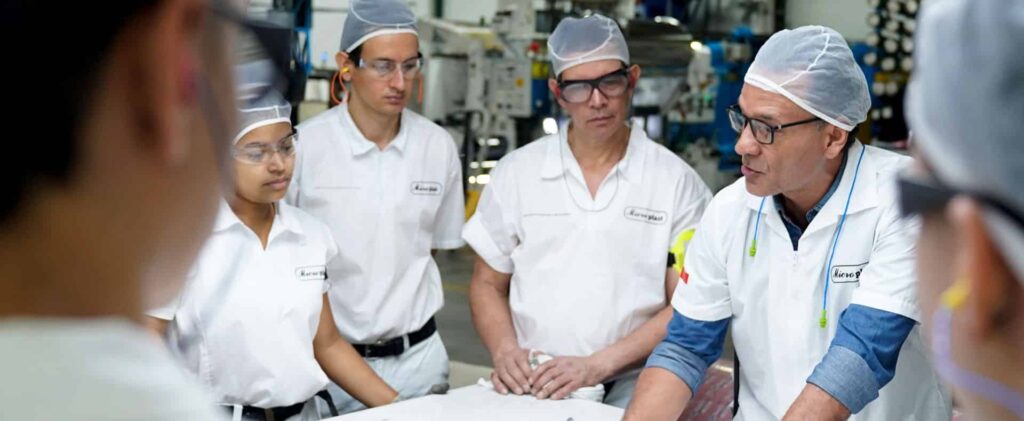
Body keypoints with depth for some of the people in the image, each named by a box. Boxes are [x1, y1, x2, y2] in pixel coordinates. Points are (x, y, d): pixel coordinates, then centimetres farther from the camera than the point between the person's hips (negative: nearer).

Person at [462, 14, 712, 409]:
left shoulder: (677, 181, 2)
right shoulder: (516, 172, 8)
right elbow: (487, 283, 14)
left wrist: (599, 365, -12)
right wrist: (505, 350, -5)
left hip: (628, 386, -1)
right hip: (533, 384, 2)